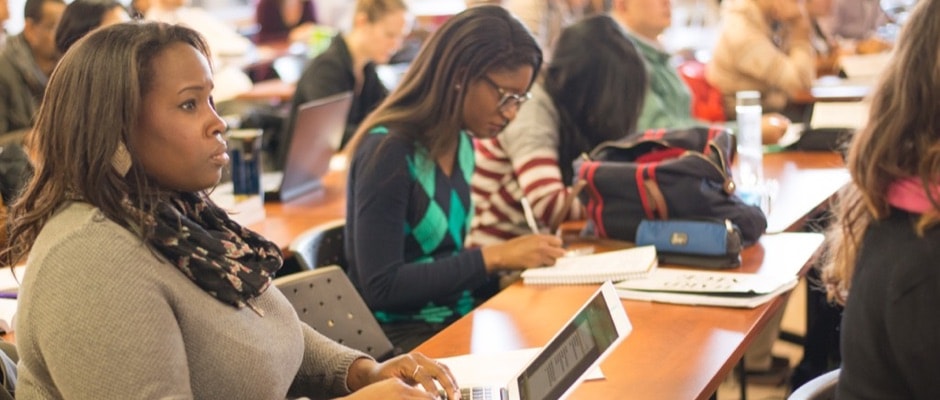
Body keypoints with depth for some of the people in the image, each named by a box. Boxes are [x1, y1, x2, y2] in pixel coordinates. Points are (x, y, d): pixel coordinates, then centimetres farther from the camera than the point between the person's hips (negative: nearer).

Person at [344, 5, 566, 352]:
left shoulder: (461, 144, 7)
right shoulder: (388, 151, -17)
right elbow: (381, 287, -20)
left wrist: (512, 261, -2)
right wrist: (493, 257, -18)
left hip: (459, 320, 7)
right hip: (401, 338, -7)